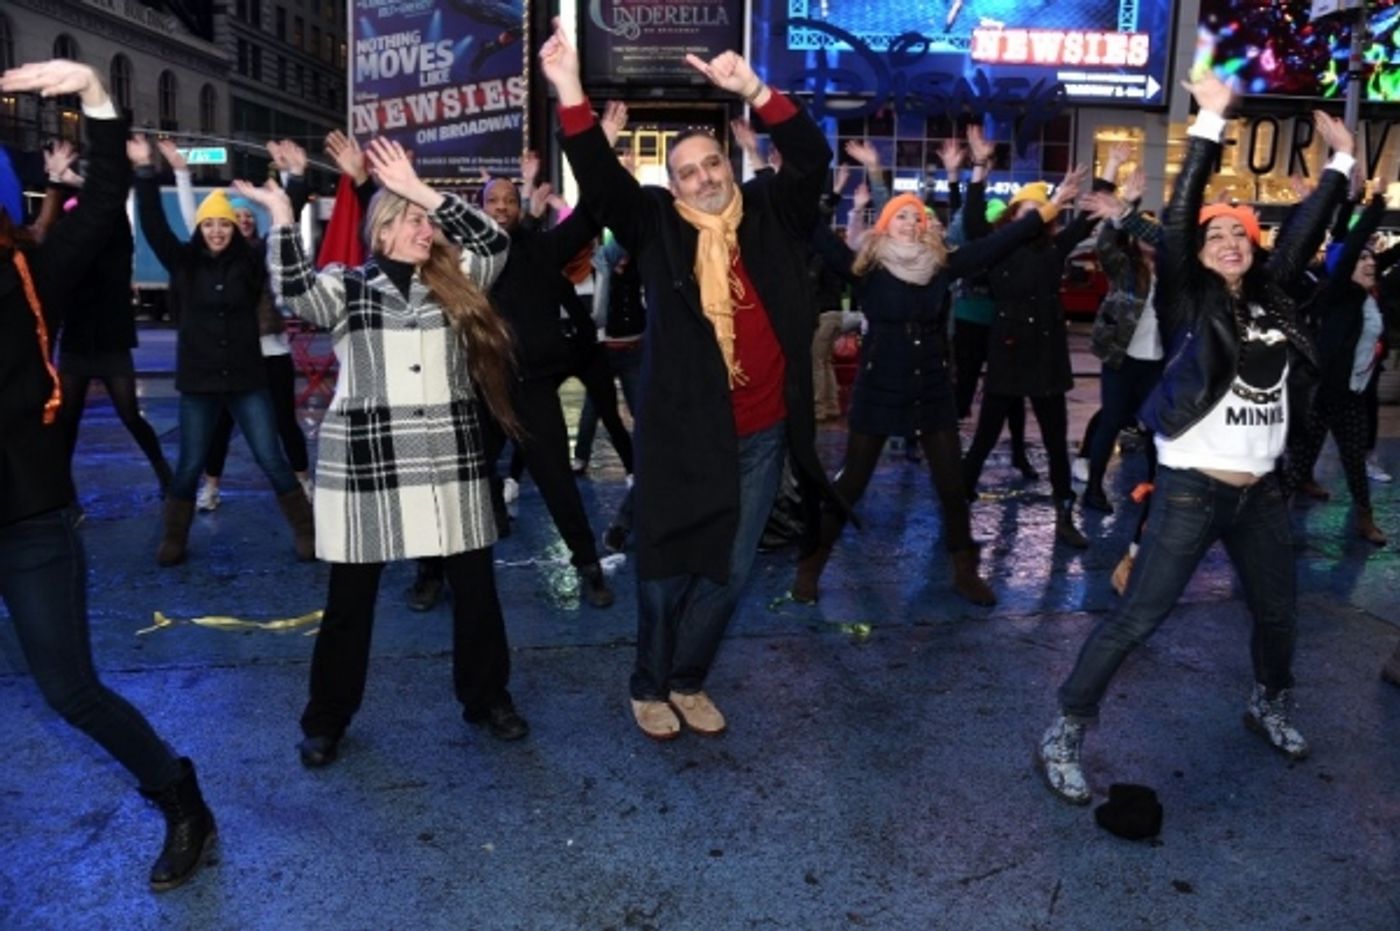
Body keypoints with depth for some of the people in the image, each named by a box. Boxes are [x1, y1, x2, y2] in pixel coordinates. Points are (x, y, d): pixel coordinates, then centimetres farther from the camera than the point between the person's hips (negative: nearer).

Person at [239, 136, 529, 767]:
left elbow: (492, 242, -2)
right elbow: (293, 291, -13)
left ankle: (487, 698, 28)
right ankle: (327, 720, 23)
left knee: (475, 585, 9)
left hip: (451, 461, 3)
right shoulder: (346, 288, 4)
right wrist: (281, 215, -19)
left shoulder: (454, 284, 12)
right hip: (365, 463, -2)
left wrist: (423, 191, -6)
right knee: (351, 598, 7)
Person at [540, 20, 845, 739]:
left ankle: (688, 681, 33)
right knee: (667, 569, 8)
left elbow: (812, 157, -5)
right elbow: (600, 181, -11)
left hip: (762, 431, 3)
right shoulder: (658, 227, 0)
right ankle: (650, 687, 29)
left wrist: (755, 91, -19)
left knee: (728, 571, 14)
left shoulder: (770, 214, 6)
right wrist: (571, 94, -23)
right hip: (683, 429, -3)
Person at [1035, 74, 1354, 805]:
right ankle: (1062, 736, 2)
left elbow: (1304, 233, 20)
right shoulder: (1191, 302, -6)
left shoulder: (1268, 297, 9)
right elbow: (1175, 220, -16)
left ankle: (1269, 706, 48)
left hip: (1261, 490, 6)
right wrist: (1210, 121, -17)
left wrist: (1341, 158, 24)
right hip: (1192, 489, -6)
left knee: (1279, 610, 21)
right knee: (1135, 618, -7)